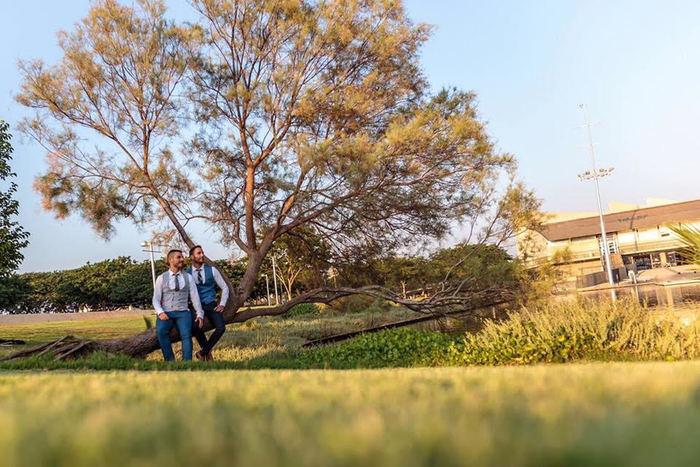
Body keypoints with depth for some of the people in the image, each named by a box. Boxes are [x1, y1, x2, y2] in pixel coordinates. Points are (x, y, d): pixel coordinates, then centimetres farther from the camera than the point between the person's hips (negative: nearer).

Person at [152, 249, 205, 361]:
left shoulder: (188, 277, 11)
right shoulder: (161, 278, 8)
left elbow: (195, 297, 9)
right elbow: (156, 299, 4)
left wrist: (200, 314, -1)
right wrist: (160, 313, -14)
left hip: (182, 313, 1)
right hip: (166, 313, 0)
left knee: (186, 334, -28)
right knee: (161, 331, -31)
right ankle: (170, 360, -19)